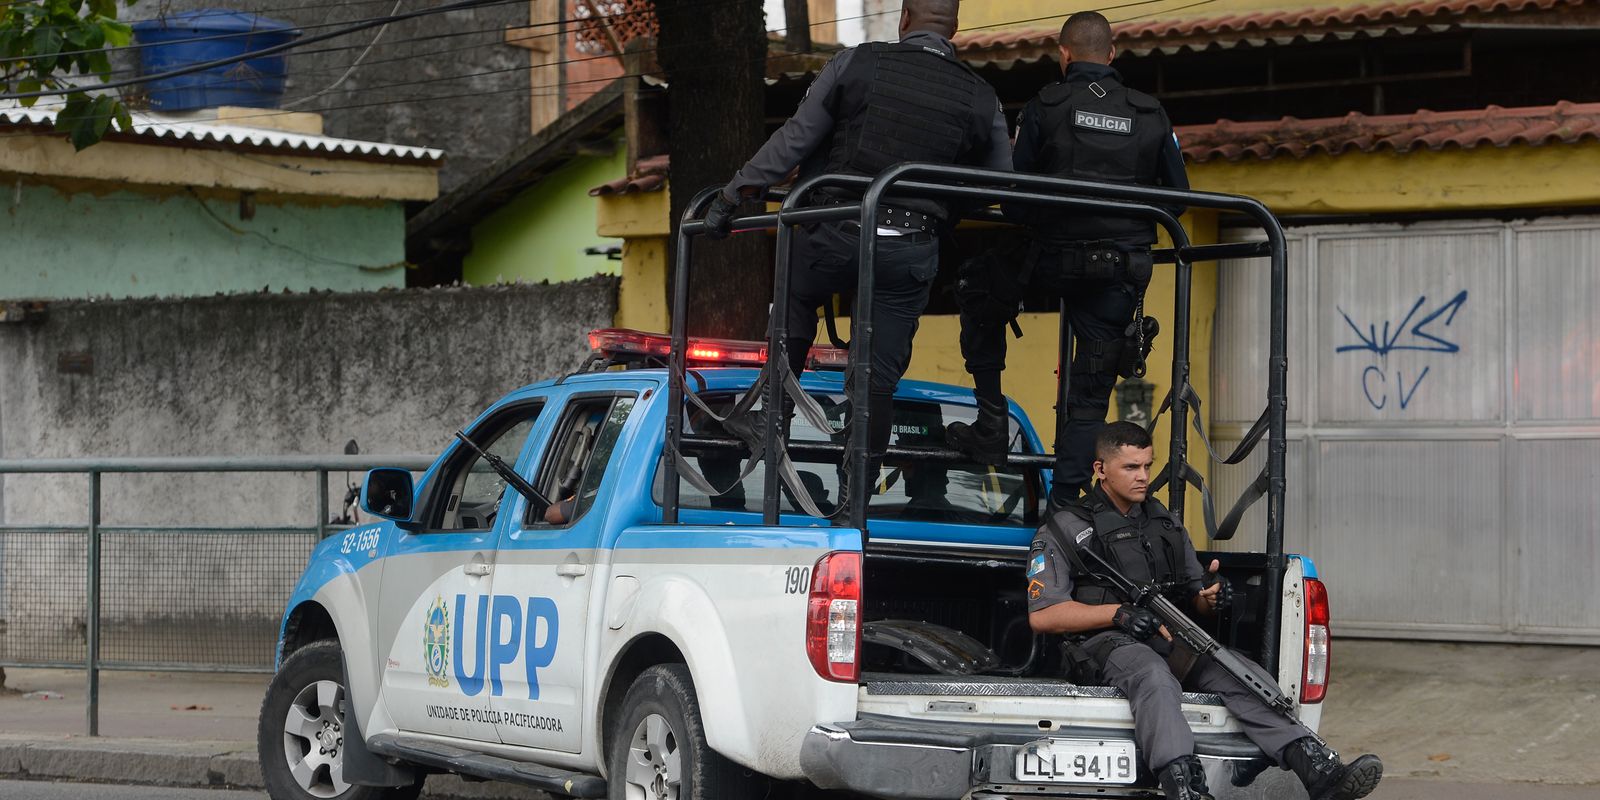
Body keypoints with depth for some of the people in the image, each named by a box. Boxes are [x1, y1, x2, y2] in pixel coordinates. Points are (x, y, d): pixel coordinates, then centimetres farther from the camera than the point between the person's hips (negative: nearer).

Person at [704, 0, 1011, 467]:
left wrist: (735, 195, 7)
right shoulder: (982, 100, 5)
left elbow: (794, 140, 0)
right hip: (912, 253, 1)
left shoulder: (857, 64, -1)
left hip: (837, 235, -1)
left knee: (795, 299, 30)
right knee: (880, 378, 8)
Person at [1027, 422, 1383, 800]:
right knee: (1156, 678, -39)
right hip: (1108, 642, -5)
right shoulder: (1065, 530, 6)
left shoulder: (1166, 524, 25)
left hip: (1173, 639, 5)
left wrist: (1212, 598, -1)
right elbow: (1042, 615, -4)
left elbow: (1196, 601, 26)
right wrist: (1120, 613, -15)